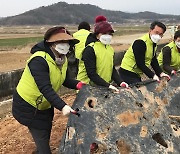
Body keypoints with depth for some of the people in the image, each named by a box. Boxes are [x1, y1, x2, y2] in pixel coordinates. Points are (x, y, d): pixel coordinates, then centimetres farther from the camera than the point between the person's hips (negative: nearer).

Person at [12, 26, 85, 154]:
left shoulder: (62, 59, -3)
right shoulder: (39, 61, -31)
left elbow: (65, 79, 2)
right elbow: (45, 88, -38)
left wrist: (79, 85, -17)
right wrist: (62, 106, -46)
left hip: (45, 105, 8)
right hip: (28, 106, -8)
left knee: (46, 135, 20)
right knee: (41, 138, -2)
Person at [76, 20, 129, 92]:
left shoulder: (110, 49, 9)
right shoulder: (90, 50, -15)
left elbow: (112, 69, 12)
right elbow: (91, 74, -20)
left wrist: (120, 82, -5)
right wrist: (107, 85, -26)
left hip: (104, 86, 7)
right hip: (88, 87, -7)